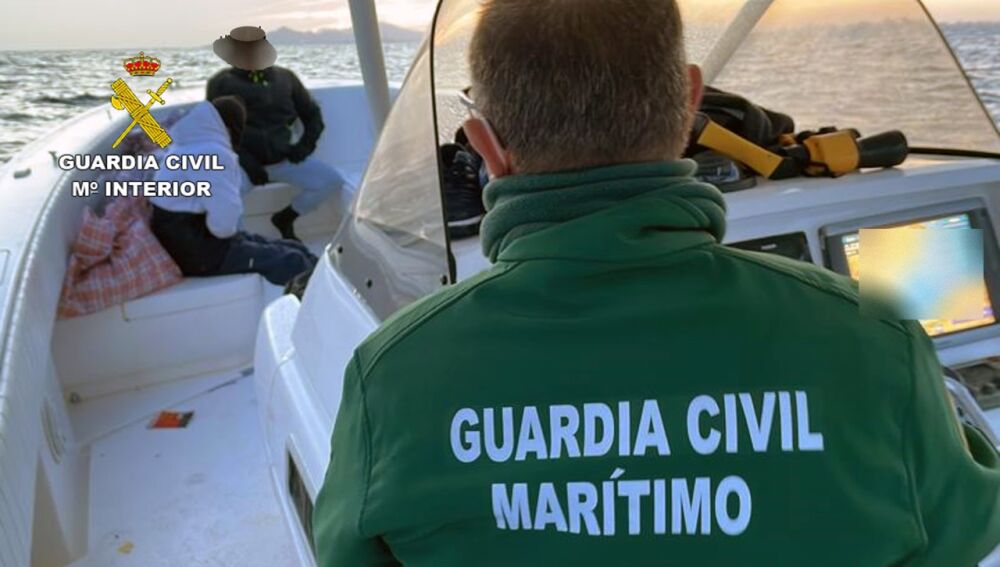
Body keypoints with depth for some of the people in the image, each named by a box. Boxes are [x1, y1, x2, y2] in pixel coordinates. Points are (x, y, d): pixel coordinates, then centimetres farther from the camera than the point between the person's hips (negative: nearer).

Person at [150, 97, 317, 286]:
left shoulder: (190, 146, 12)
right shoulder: (212, 154, -22)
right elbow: (223, 222, -27)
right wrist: (229, 231, -6)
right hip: (197, 252, -10)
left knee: (295, 250, 8)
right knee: (292, 262, -10)